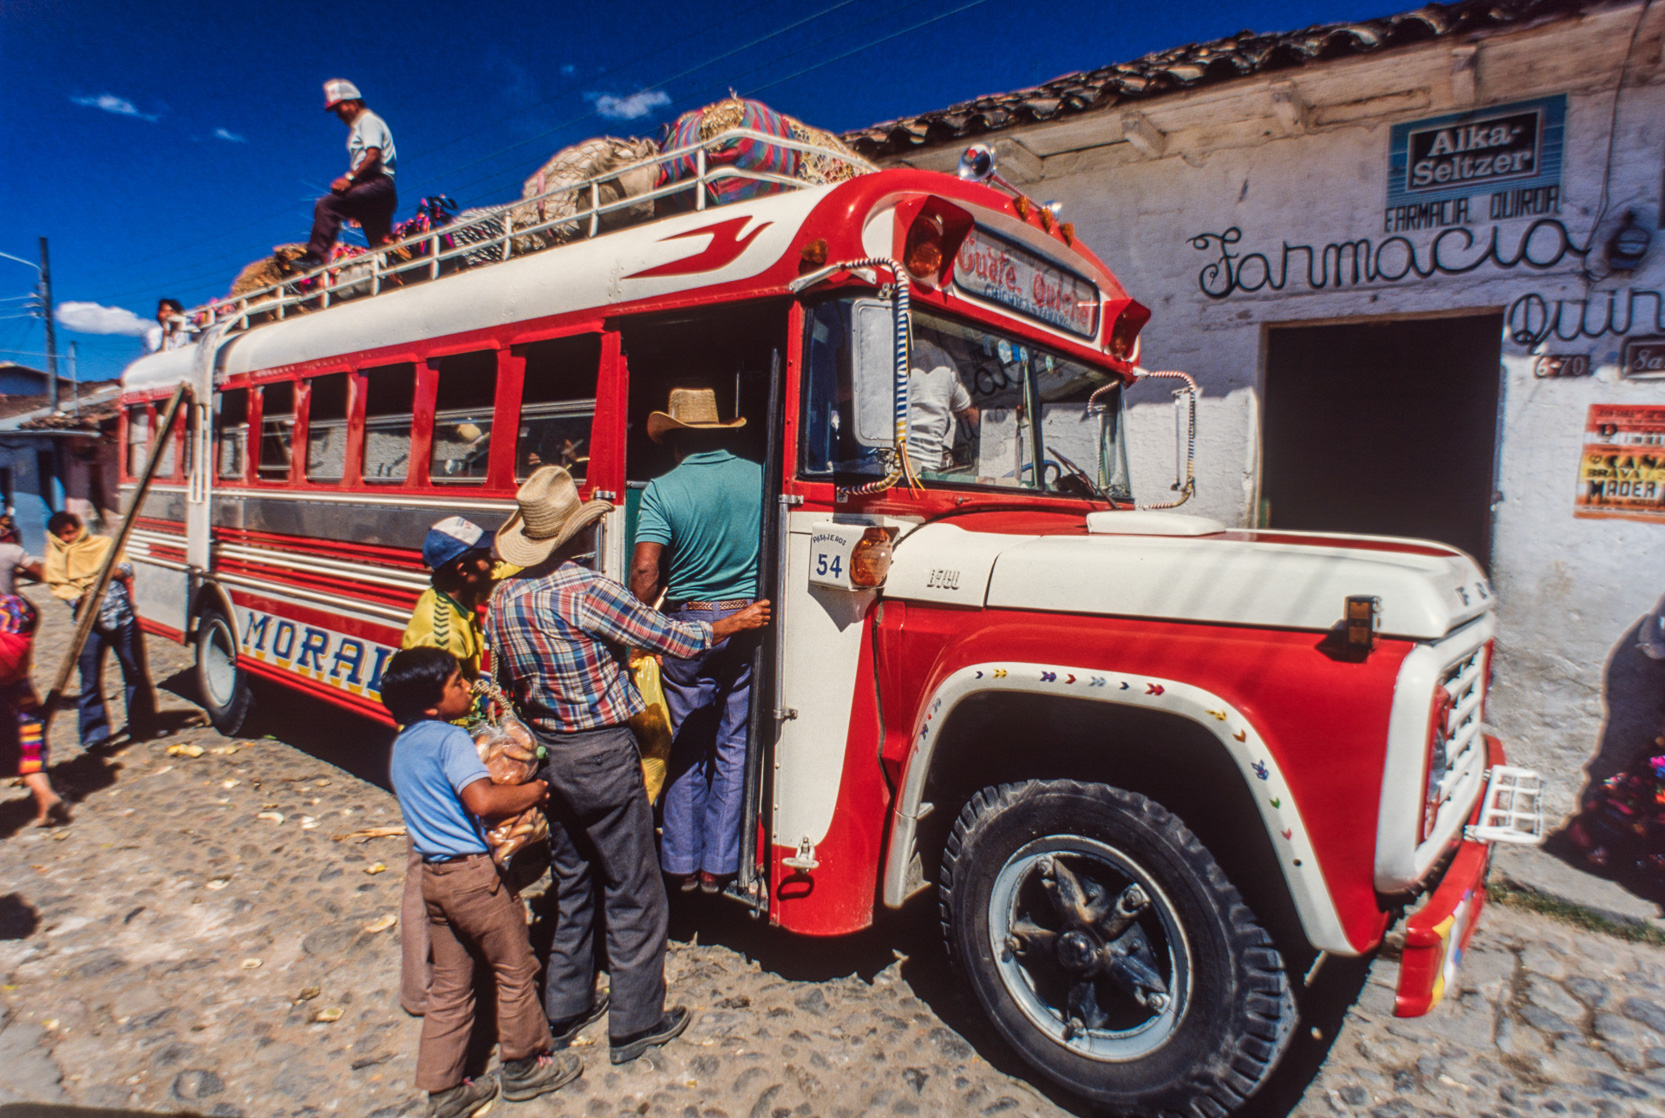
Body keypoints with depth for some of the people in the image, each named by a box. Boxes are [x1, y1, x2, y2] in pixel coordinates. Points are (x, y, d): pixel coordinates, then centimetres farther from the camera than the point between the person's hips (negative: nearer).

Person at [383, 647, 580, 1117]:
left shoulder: (402, 744, 10)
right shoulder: (450, 738, -19)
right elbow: (483, 801, -33)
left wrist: (512, 795, 16)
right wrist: (534, 790, -17)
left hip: (432, 873, 9)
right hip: (472, 871, -9)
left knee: (449, 985, 18)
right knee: (514, 970, 11)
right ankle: (524, 1066, 26)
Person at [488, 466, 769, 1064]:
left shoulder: (504, 599, 1)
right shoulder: (585, 591, -21)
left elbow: (508, 685, 12)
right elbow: (673, 639, -17)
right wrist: (736, 622, -2)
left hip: (546, 756, 8)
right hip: (603, 757, -7)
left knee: (571, 886, 22)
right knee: (633, 895, 8)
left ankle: (564, 1011, 35)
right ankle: (635, 1024, 21)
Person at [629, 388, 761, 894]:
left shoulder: (662, 490, -7)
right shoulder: (760, 477, 0)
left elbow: (645, 572, -14)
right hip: (750, 623, 1)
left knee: (686, 748, 13)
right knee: (734, 748, 10)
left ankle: (683, 864, 22)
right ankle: (718, 866, 18)